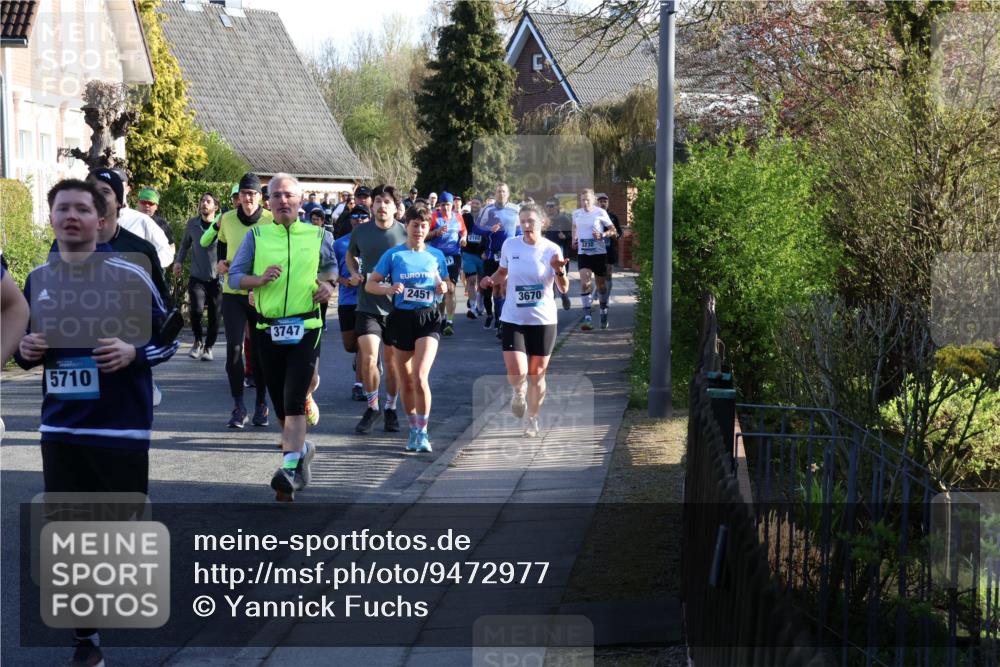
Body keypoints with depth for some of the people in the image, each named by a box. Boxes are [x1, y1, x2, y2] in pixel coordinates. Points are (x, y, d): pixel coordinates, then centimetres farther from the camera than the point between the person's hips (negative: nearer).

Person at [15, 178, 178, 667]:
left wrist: (134, 354, -21)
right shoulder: (38, 279, 5)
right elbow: (27, 342, 18)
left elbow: (169, 340, -2)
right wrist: (25, 351, -5)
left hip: (120, 426, -4)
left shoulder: (130, 275, -8)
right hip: (60, 428, 4)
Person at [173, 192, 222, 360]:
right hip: (197, 277, 1)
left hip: (216, 278, -1)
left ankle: (208, 347, 24)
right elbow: (185, 244, 18)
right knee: (196, 309, -17)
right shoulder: (192, 224, 4)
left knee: (214, 315, 4)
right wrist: (179, 261, 7)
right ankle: (198, 341, 8)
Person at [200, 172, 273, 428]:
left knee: (260, 350, 7)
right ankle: (238, 406, -1)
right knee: (234, 348, -9)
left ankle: (261, 405, 20)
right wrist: (221, 262, 4)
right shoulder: (227, 219, 2)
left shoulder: (271, 221, -7)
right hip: (233, 293, 1)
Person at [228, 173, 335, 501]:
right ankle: (300, 447, 34)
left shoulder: (318, 236, 6)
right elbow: (234, 276, 3)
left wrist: (329, 285, 3)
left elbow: (330, 266, 24)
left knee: (294, 400, -15)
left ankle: (290, 467, -18)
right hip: (268, 330, 2)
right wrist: (261, 279, -16)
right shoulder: (256, 235, 4)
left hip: (305, 329, -2)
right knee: (280, 404, 9)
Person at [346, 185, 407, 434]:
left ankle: (391, 407, 28)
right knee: (368, 358, -11)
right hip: (368, 304, 1)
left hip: (396, 306, -1)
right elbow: (350, 255, 21)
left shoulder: (405, 233, -5)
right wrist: (354, 273, 2)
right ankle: (372, 406, 9)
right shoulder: (360, 232, 2)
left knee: (392, 362, 9)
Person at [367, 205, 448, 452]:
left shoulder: (436, 255, 7)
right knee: (405, 382, 8)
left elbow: (446, 284, 19)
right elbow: (370, 285, 1)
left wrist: (444, 287, -5)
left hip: (428, 318, -1)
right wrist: (389, 289, -18)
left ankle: (423, 433, -7)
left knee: (420, 377, -17)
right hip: (401, 318, 1)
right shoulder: (393, 254, 1)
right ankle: (413, 430, 25)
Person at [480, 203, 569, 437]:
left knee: (536, 375, 7)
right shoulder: (510, 245, -2)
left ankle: (532, 419, 29)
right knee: (516, 373, -15)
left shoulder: (551, 249, -7)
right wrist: (492, 280, -6)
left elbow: (564, 288, -7)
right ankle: (519, 392, 22)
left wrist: (559, 270, -27)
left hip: (543, 320, 0)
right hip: (513, 318, 0)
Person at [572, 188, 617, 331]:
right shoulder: (576, 214, 4)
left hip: (599, 253, -1)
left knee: (601, 284, 11)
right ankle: (587, 318, -19)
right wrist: (574, 239, 10)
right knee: (585, 283, -15)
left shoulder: (600, 213, -6)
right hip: (583, 253, 1)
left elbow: (612, 230, -1)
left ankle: (603, 312, 33)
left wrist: (602, 235, -18)